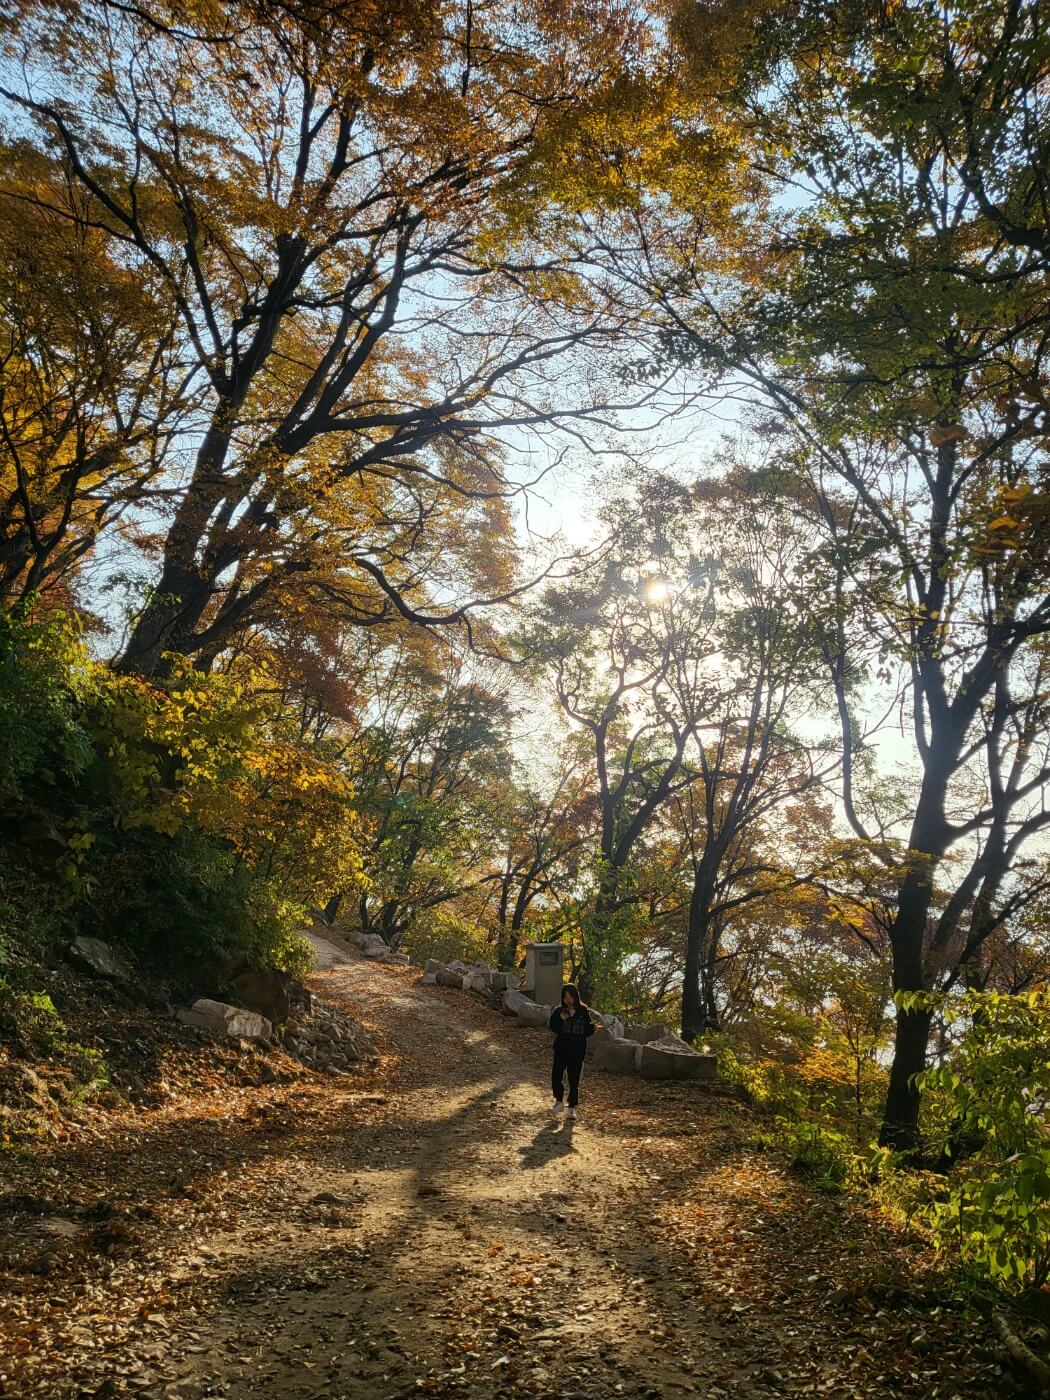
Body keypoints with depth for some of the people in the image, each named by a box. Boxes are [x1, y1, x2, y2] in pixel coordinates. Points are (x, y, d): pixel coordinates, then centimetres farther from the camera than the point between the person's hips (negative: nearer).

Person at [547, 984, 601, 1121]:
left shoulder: (583, 1011, 2)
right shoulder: (558, 1011, 1)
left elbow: (587, 1030, 4)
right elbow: (552, 1026, -8)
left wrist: (593, 1027, -16)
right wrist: (561, 1019, -24)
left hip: (577, 1050, 0)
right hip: (561, 1049, 0)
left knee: (574, 1079, 4)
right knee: (556, 1075, -5)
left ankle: (572, 1107, 16)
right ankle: (558, 1100, 20)